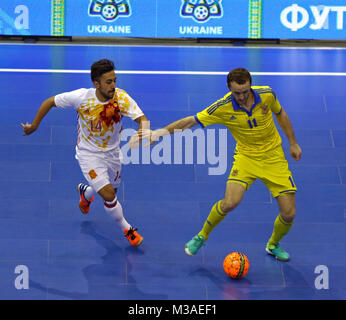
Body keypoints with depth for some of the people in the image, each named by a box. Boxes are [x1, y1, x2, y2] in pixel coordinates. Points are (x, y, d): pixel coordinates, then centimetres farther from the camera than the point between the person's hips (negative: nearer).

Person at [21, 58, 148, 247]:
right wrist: (34, 126, -3)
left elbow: (141, 119, -32)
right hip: (88, 153, -3)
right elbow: (50, 102, -11)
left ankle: (85, 192, 57)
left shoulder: (121, 97, -23)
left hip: (112, 152, 3)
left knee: (110, 190, 22)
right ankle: (126, 229, 11)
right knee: (108, 195, -16)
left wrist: (144, 131, -55)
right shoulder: (81, 97, -26)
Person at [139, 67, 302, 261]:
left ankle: (273, 245, 29)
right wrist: (162, 132, -27)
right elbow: (192, 121, -15)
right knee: (230, 202, -25)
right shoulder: (222, 108, -20)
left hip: (273, 157, 2)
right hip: (246, 157, -2)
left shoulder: (267, 95, -15)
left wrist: (293, 143, 11)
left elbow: (280, 114, 6)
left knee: (289, 214, -4)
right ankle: (202, 236, 4)